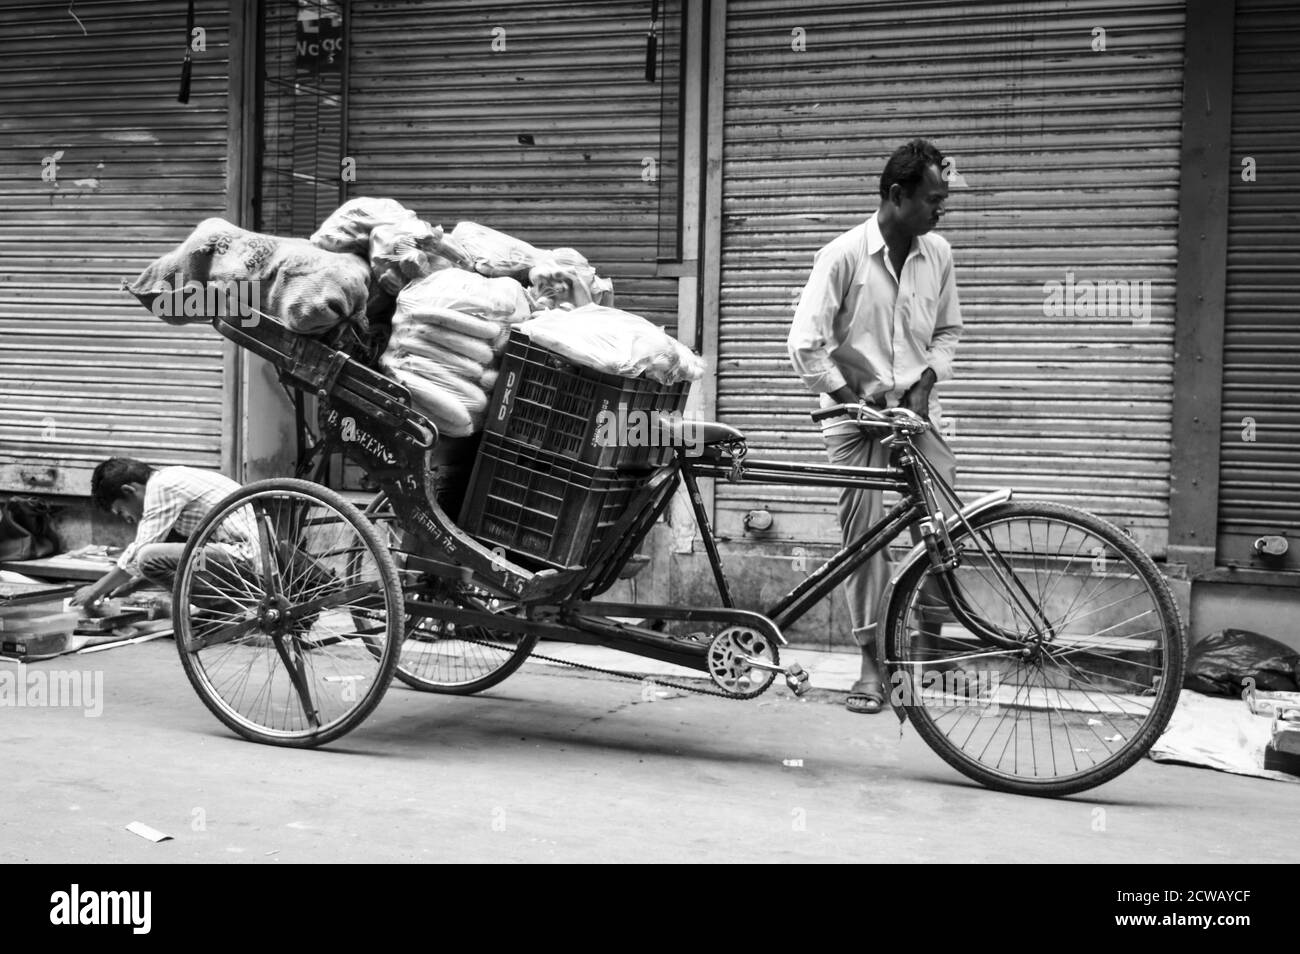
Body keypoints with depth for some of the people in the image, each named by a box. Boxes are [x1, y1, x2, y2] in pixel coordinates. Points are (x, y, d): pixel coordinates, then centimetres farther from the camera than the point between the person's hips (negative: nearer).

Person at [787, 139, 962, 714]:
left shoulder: (938, 254, 4)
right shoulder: (845, 255, -10)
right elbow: (804, 344, -11)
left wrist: (927, 379, -1)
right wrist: (853, 398, -13)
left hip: (916, 408, 4)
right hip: (856, 411, -3)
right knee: (864, 536, -3)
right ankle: (871, 663, 8)